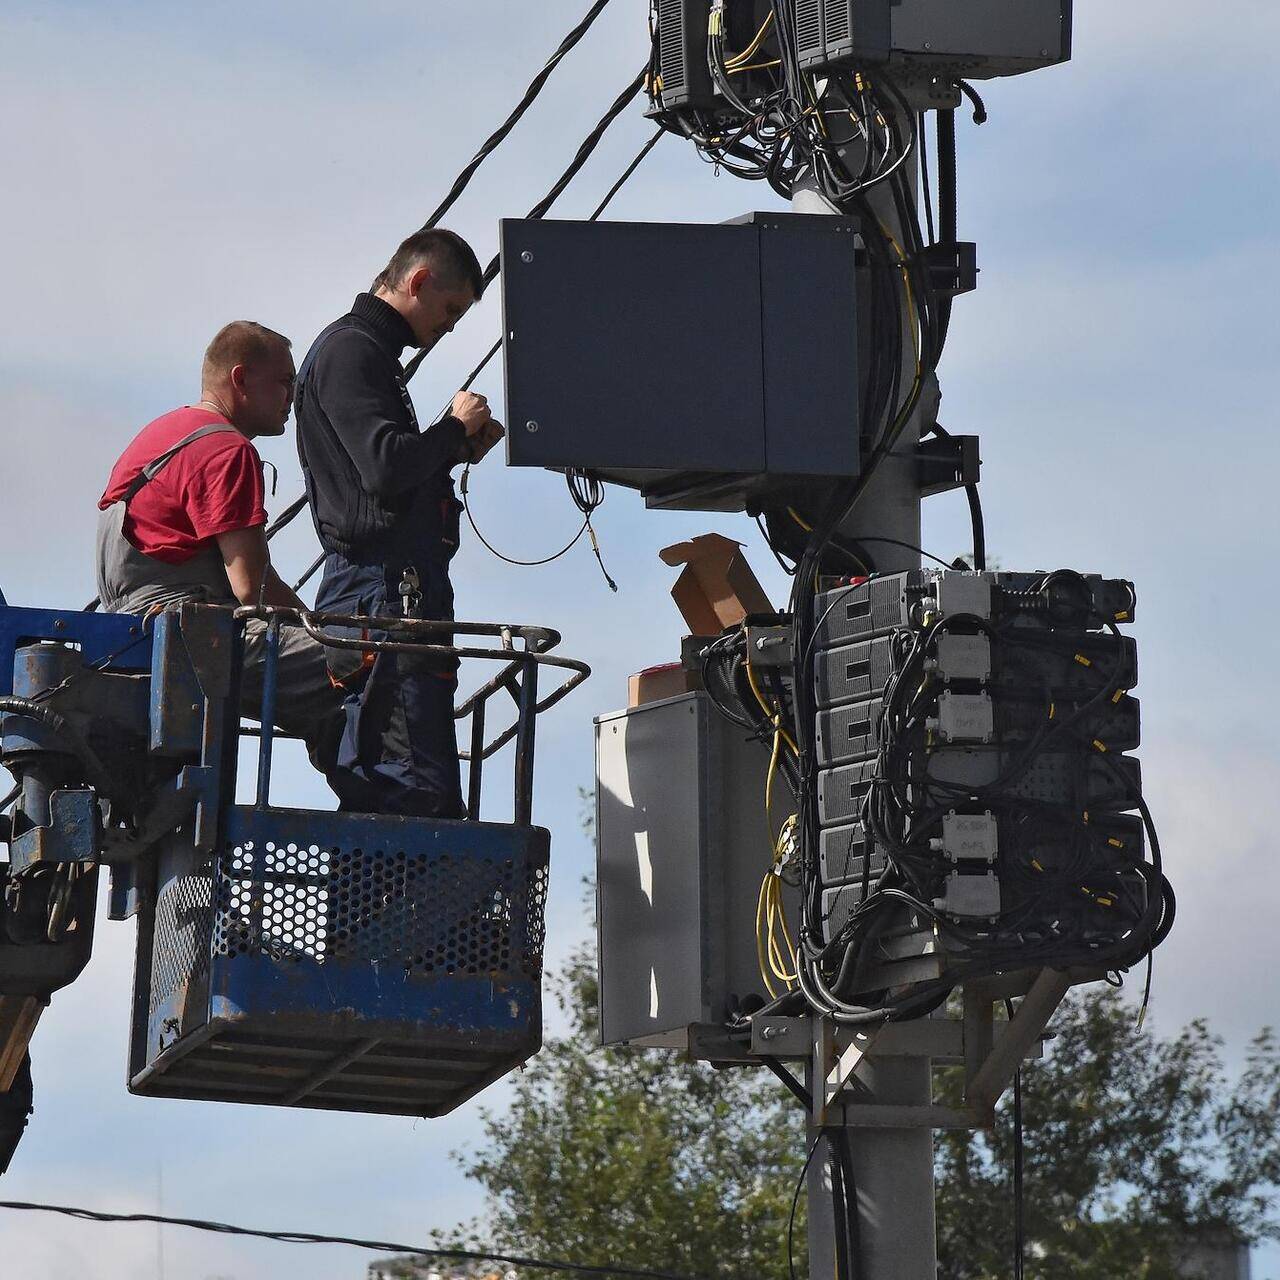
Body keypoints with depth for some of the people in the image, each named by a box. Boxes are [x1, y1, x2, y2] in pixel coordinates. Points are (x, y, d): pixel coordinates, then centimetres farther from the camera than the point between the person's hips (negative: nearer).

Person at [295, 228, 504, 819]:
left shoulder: (367, 351, 26)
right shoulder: (350, 349, -7)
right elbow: (386, 469, -19)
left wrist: (457, 449, 13)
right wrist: (455, 428, -3)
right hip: (386, 592, -11)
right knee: (419, 793, -17)